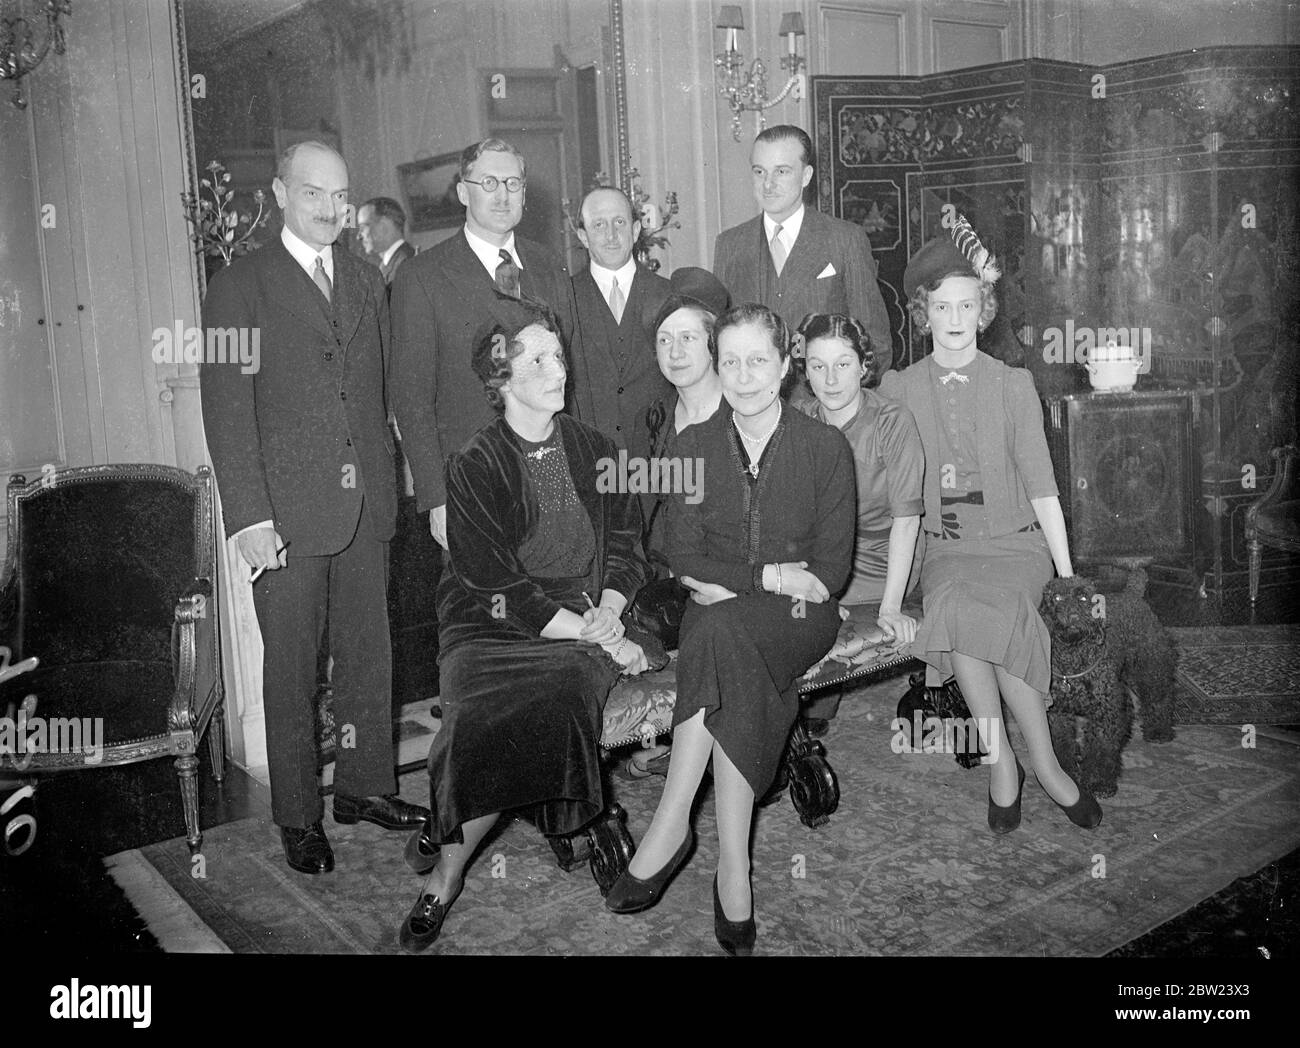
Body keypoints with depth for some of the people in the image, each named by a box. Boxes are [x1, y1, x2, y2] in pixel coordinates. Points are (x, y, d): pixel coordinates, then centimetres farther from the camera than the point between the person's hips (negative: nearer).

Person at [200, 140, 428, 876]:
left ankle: (366, 786, 29)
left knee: (370, 655, 12)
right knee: (292, 670, 6)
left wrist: (389, 483, 4)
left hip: (367, 508, 5)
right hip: (287, 512, -4)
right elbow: (227, 410, -8)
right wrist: (249, 517, -14)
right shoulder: (240, 288, -3)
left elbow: (383, 390, 12)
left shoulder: (369, 283, 13)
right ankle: (299, 818, 19)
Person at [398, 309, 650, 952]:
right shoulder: (472, 466, 1)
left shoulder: (594, 450, 14)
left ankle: (448, 869, -16)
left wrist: (608, 609, -7)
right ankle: (447, 875, -12)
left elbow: (625, 542, 14)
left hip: (586, 619, 2)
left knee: (557, 692, -30)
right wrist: (591, 634, -13)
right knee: (484, 711, -31)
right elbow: (495, 578, -7)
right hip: (491, 625, -2)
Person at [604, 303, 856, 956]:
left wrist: (727, 583, -12)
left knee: (721, 628, -34)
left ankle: (671, 826, -31)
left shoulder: (825, 448, 2)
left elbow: (831, 569, -3)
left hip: (800, 618, -2)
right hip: (716, 614, 2)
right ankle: (732, 867, -30)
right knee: (741, 666, -34)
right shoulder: (694, 444, 8)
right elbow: (684, 560, 1)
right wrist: (772, 575, -12)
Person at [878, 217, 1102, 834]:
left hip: (1014, 542, 0)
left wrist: (1067, 572, 0)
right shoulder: (897, 389, 7)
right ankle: (1043, 764, -19)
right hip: (942, 548, 1)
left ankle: (1002, 760, -15)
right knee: (955, 606, -32)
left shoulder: (1013, 385, 5)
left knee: (991, 609, -33)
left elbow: (1040, 486, 4)